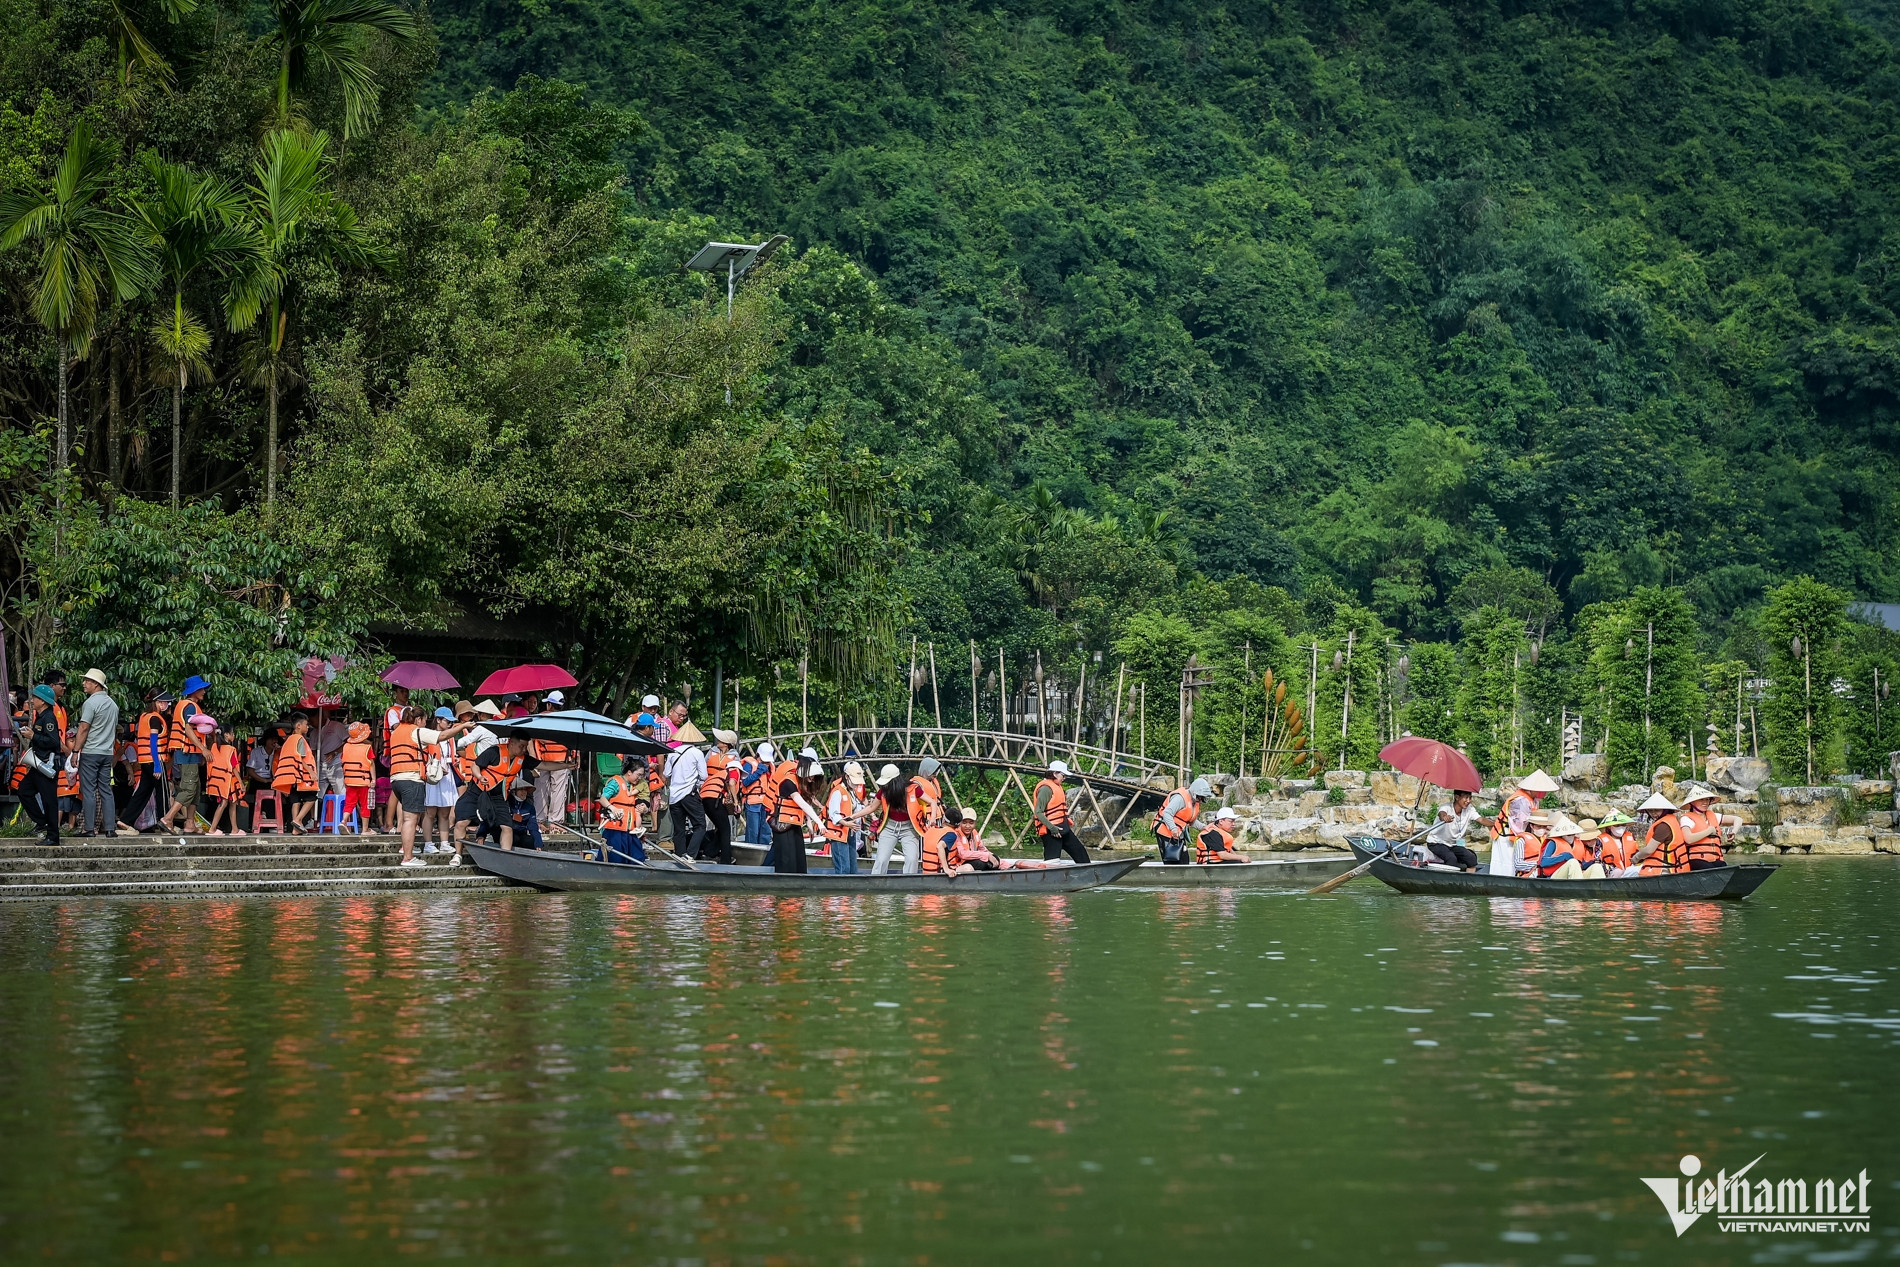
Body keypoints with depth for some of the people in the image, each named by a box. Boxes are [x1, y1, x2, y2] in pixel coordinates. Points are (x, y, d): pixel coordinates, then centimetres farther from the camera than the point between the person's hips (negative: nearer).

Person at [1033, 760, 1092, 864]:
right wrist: (1052, 828, -25)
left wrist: (1068, 824, 20)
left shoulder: (1057, 787, 18)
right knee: (1052, 859, -12)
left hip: (1063, 828, 10)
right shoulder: (1046, 788, -14)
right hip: (1051, 831, -10)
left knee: (1081, 853, 13)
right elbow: (1038, 812, -20)